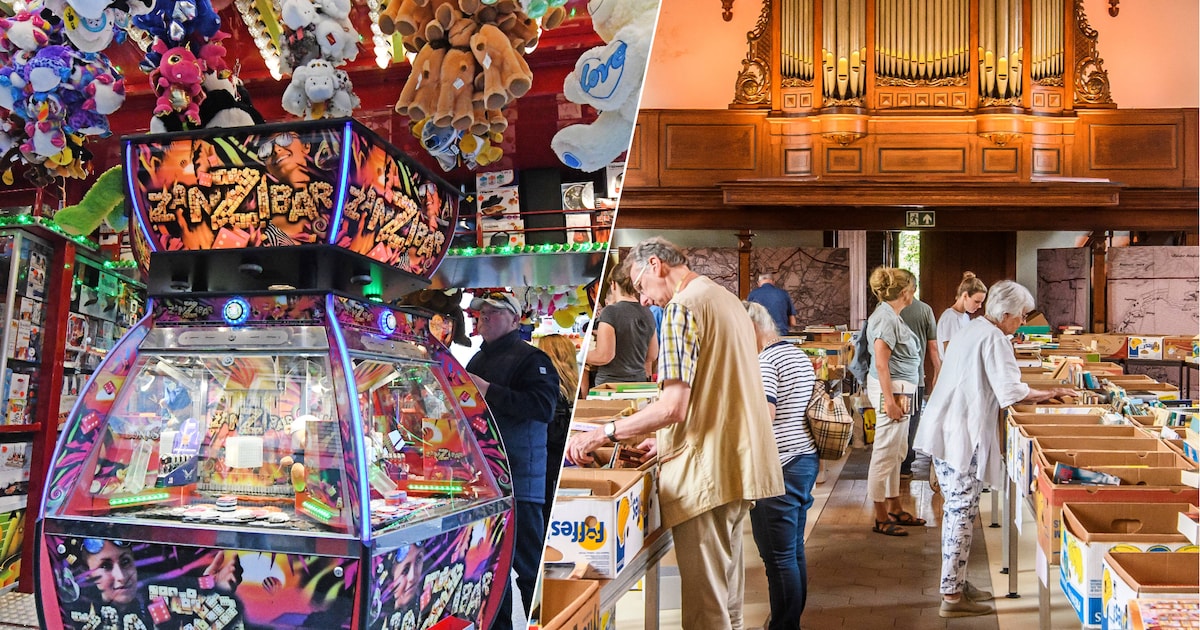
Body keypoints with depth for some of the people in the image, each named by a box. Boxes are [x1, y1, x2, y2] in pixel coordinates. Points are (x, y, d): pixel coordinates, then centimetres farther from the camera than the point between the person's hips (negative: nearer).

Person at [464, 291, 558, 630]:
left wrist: (489, 391, -22)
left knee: (527, 560, -4)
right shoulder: (477, 361, 20)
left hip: (518, 476, -8)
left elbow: (542, 407, -22)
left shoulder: (531, 358, -6)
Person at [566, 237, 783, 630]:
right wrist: (668, 442, 23)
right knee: (727, 591, 17)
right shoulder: (730, 302, 17)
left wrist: (601, 434, -13)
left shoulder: (682, 306, -12)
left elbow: (674, 406, -20)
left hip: (706, 471, -10)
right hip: (739, 464, 10)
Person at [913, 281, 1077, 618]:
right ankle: (952, 596, -1)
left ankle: (955, 582, 24)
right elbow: (1010, 391, -20)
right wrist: (1051, 393, -5)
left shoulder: (971, 330, 18)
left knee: (956, 508, 16)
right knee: (962, 511, -5)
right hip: (963, 435, -10)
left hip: (944, 430, 10)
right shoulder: (994, 339, -13)